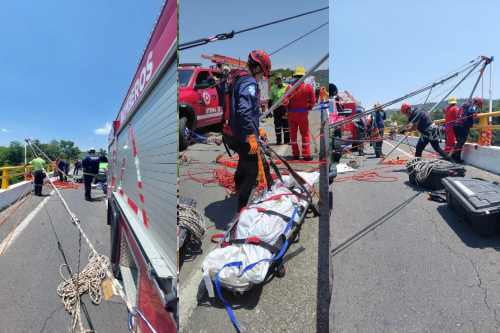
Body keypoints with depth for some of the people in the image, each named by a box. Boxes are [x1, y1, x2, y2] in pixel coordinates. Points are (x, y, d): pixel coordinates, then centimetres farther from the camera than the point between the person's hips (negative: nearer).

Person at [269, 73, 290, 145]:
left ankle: (287, 140, 13)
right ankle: (278, 140, 14)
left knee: (286, 124, 3)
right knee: (277, 125, 5)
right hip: (276, 108, 1)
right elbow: (271, 100, 10)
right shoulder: (273, 88, 9)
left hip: (285, 107, -1)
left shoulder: (287, 87, 3)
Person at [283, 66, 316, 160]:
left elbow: (285, 101, -9)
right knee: (305, 134, 8)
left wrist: (288, 107, 10)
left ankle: (295, 154, 16)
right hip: (303, 113, -1)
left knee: (293, 134, 12)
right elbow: (313, 101, -3)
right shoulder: (308, 87, -6)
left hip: (291, 113, 2)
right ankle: (306, 154, 8)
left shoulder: (290, 87, -5)